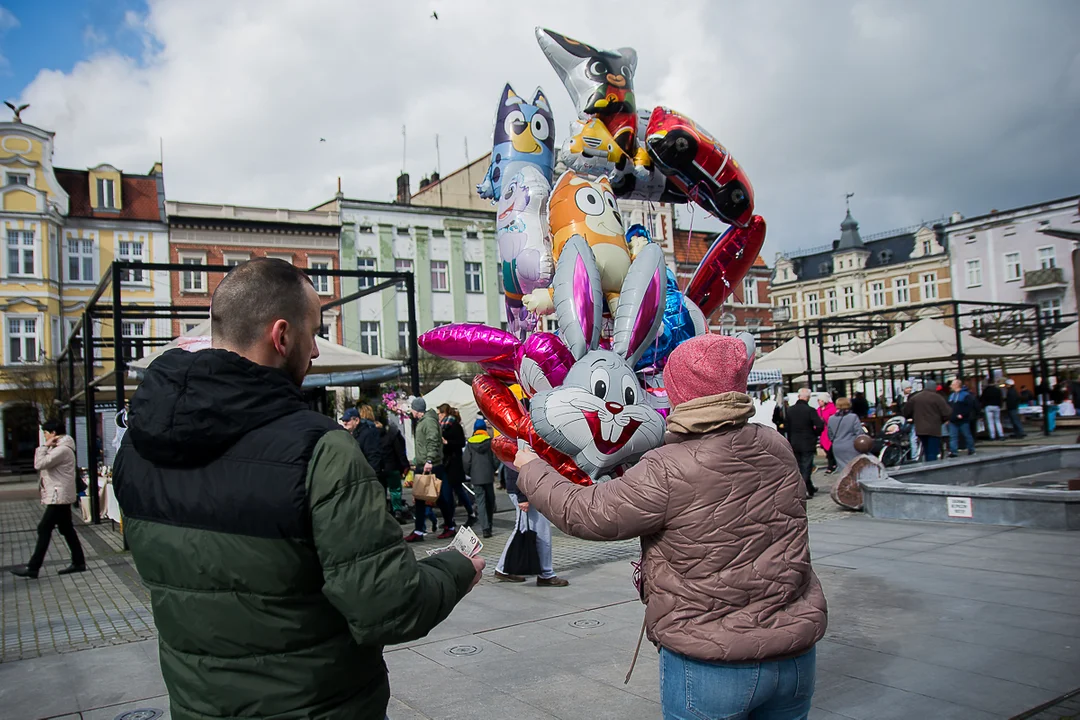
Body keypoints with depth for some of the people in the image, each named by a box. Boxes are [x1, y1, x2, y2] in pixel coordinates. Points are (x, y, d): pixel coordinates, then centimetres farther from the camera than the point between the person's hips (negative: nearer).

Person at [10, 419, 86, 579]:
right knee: (66, 529, 12)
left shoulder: (62, 450, -18)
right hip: (60, 496, 11)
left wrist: (45, 446, -14)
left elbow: (39, 464, -22)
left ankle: (33, 568, -1)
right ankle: (78, 562, 15)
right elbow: (41, 464, 20)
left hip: (58, 496, -11)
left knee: (44, 529, -6)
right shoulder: (58, 448, 17)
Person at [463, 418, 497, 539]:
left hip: (476, 477, 0)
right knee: (490, 500, 15)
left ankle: (485, 528, -10)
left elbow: (466, 461, -2)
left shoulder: (470, 443, -1)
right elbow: (495, 458, -2)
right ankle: (489, 524, 24)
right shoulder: (490, 441, -3)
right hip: (488, 475, 0)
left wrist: (469, 473, 13)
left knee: (480, 501, 0)